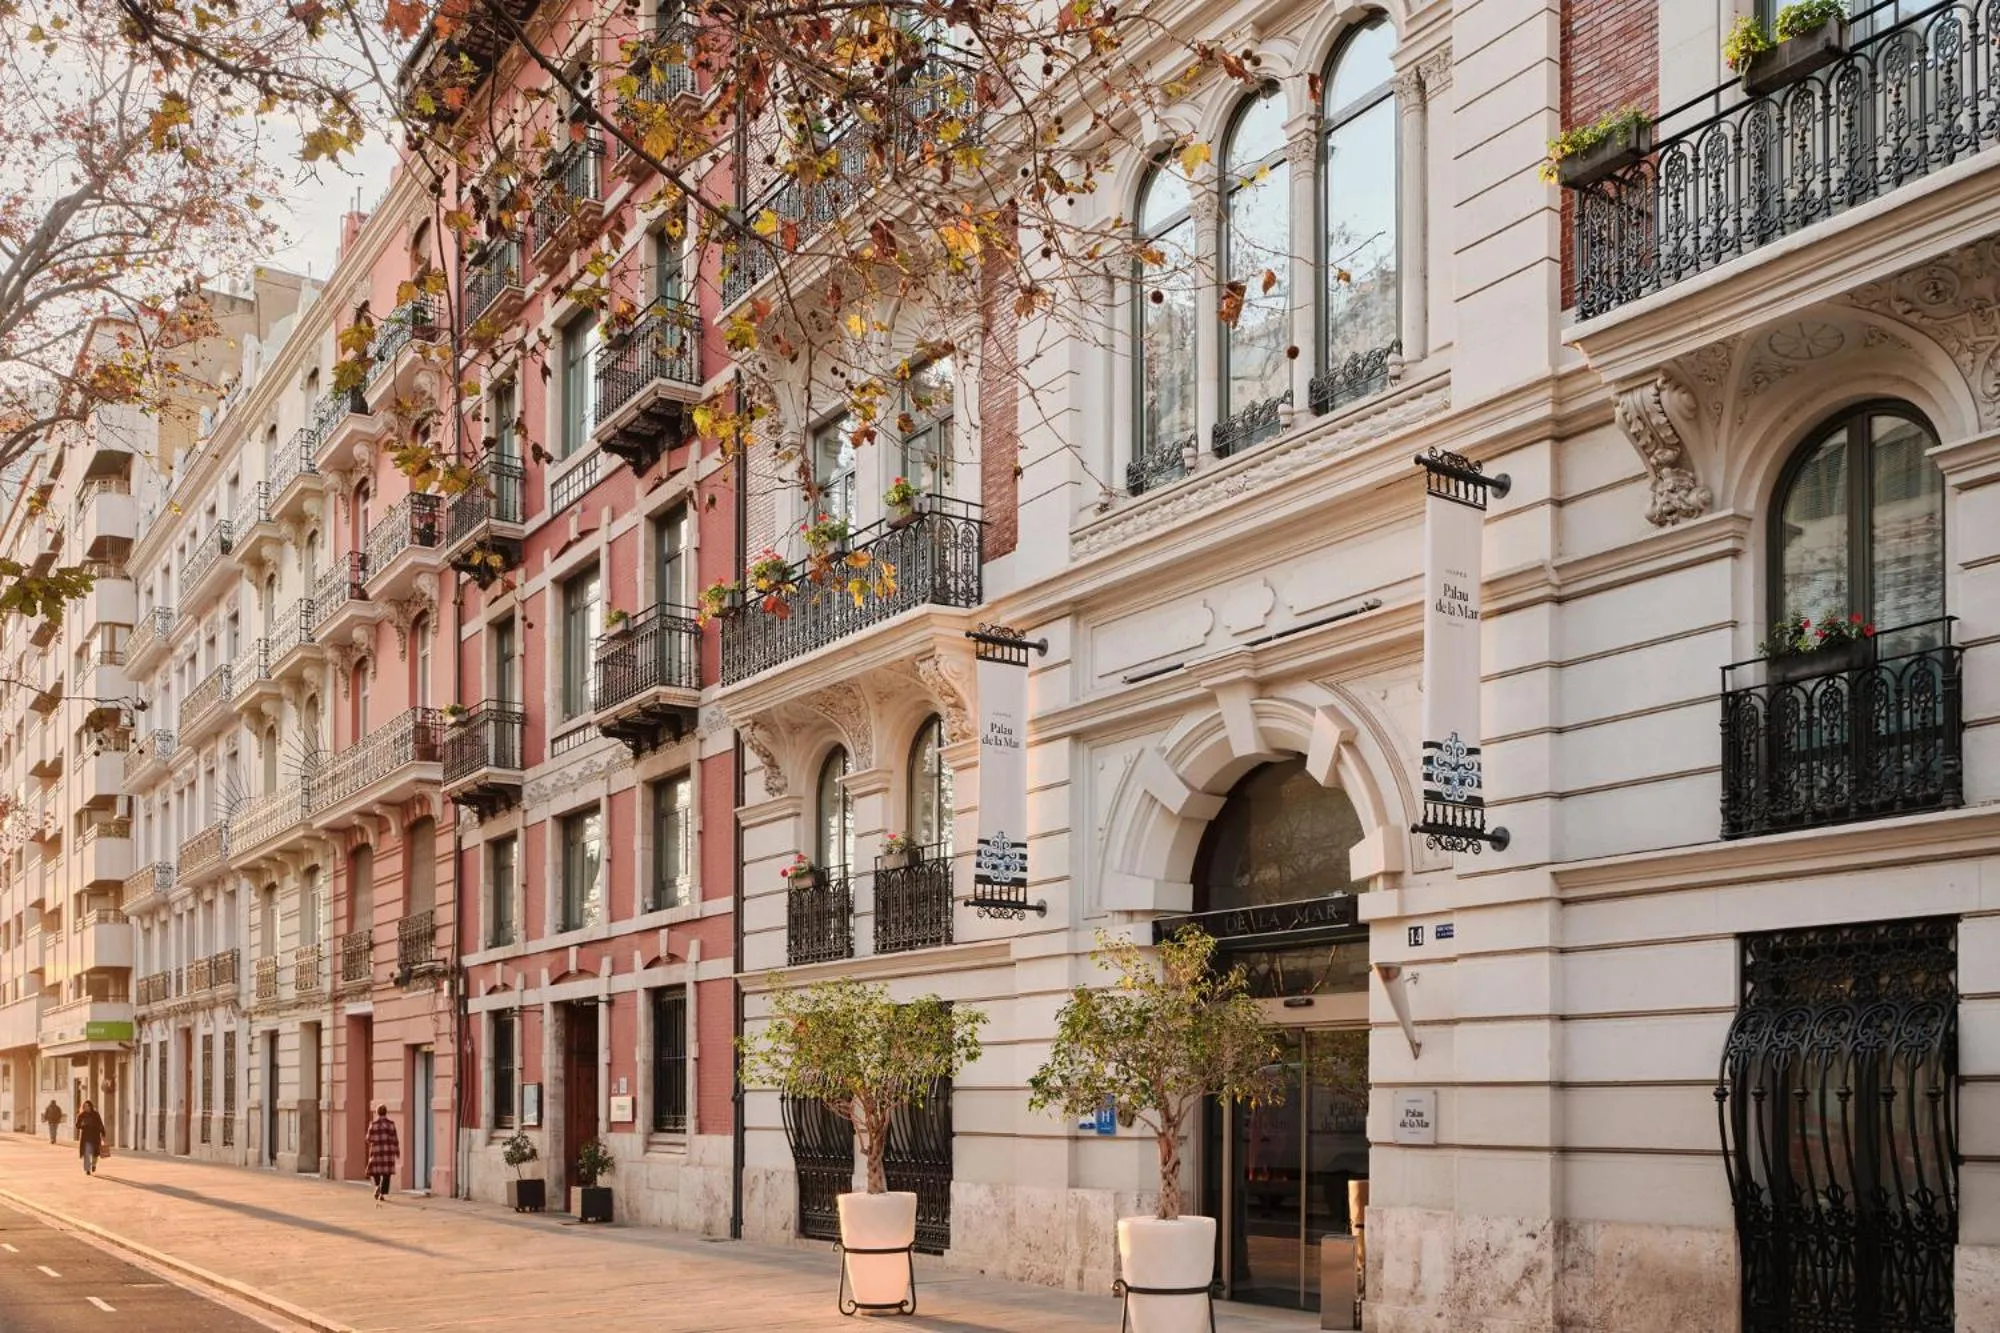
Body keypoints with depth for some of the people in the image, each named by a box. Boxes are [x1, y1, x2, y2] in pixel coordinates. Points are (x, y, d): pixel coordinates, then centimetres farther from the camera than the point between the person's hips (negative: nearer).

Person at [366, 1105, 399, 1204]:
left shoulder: (373, 1124, -4)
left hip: (376, 1151, -1)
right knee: (386, 1174, 5)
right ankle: (383, 1194, -1)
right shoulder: (391, 1124, -2)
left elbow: (369, 1139, -2)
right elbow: (394, 1139, -2)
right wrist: (397, 1151, 7)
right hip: (388, 1151, 1)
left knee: (375, 1171, 16)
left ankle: (377, 1186, -10)